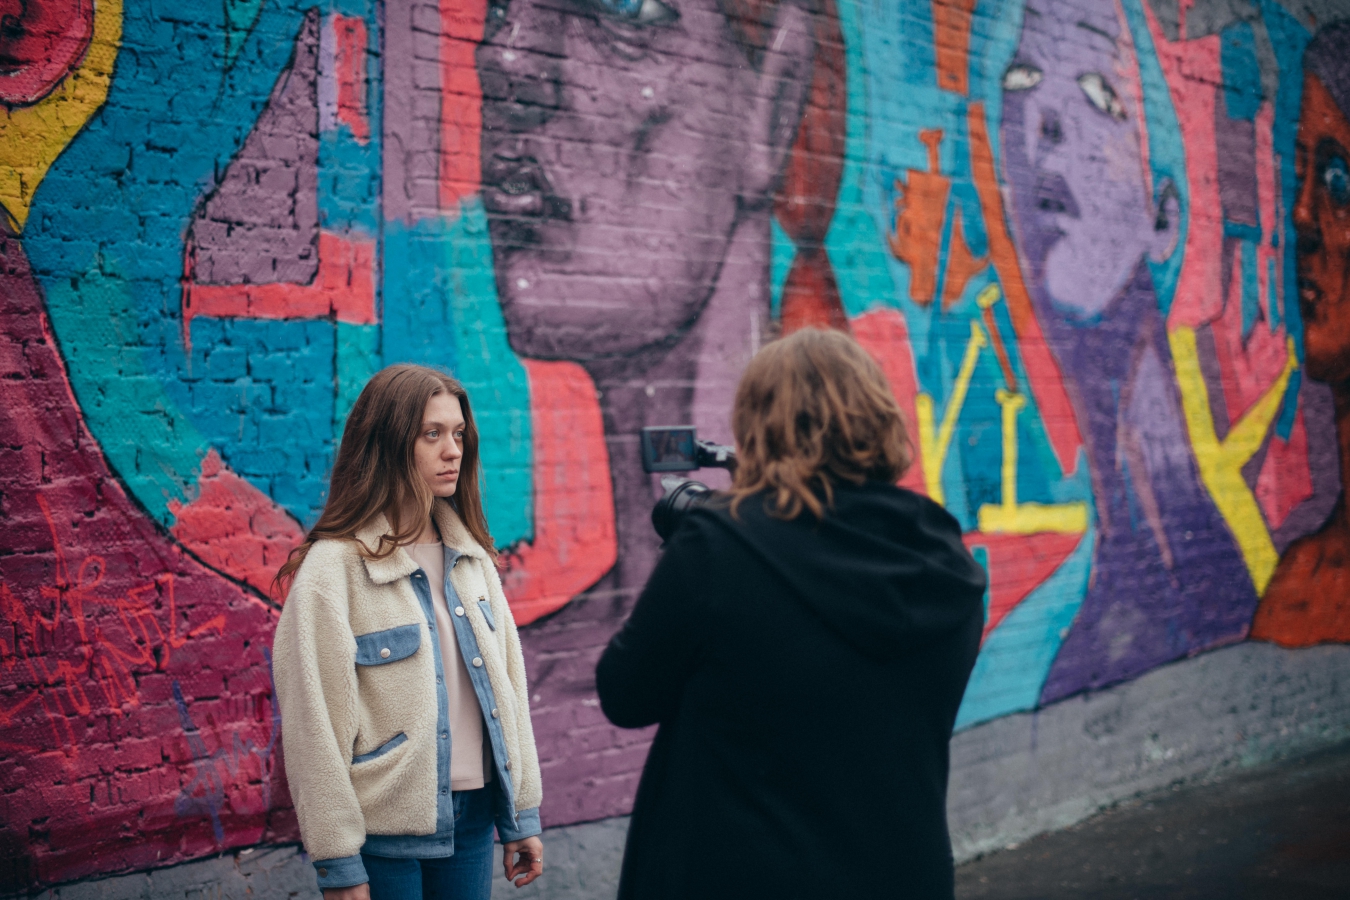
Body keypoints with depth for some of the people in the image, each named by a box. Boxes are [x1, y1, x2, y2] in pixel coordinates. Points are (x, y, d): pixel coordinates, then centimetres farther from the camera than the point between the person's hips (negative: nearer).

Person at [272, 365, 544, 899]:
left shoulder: (471, 557, 7)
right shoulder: (334, 569, -12)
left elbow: (507, 682, 11)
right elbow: (313, 725, -13)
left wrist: (522, 814, 10)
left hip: (470, 817, 5)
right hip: (384, 832, -5)